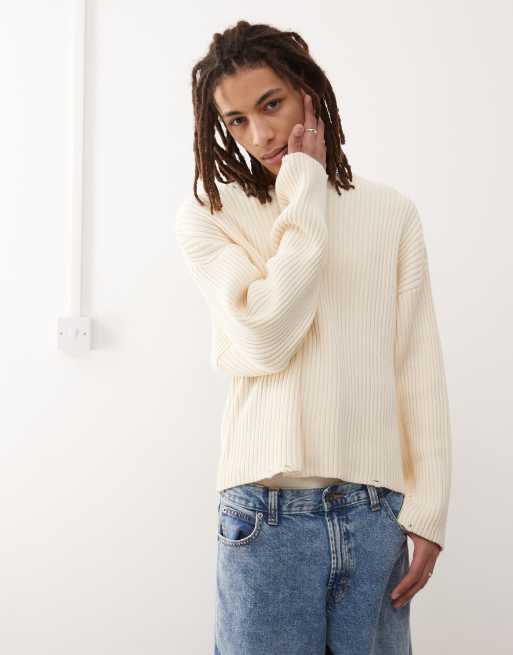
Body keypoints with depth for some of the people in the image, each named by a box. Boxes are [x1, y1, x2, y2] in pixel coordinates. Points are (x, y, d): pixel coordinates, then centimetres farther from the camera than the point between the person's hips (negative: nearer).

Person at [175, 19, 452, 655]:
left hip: (376, 511, 2)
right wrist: (305, 186, -7)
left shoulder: (390, 212, 6)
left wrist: (427, 509, -1)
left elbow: (420, 369, 4)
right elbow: (267, 340, -14)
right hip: (268, 508, -1)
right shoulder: (209, 214, 1)